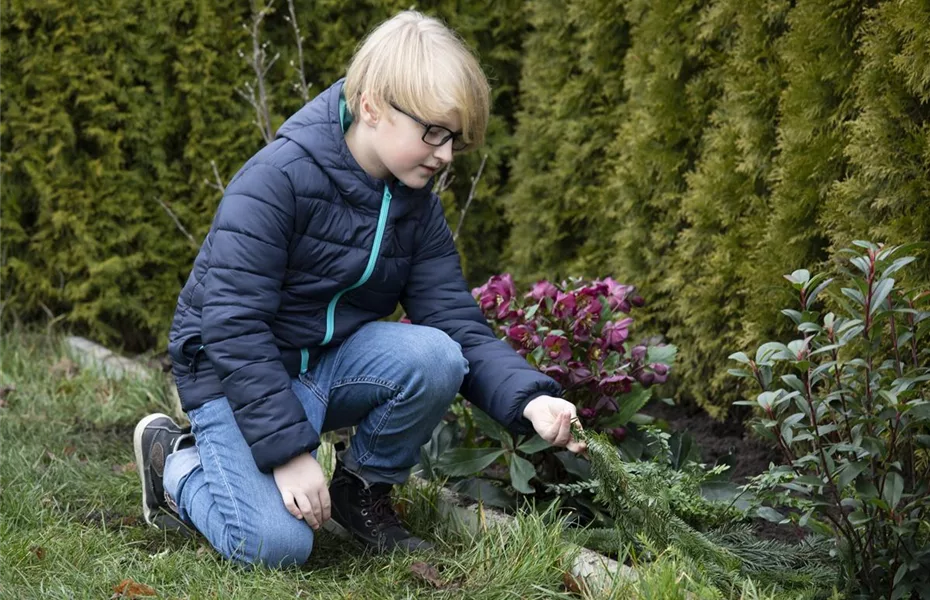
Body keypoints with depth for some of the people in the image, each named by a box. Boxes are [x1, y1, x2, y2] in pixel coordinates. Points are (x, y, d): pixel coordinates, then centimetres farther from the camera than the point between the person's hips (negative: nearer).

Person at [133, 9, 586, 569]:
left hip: (332, 362, 6)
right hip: (236, 372, -6)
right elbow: (233, 325, -25)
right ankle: (177, 459, 7)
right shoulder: (277, 179, -22)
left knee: (434, 356, -23)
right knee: (278, 543, -24)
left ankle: (364, 489, 2)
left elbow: (461, 327, -6)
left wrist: (530, 399, -25)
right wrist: (290, 449, -27)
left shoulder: (417, 207, -2)